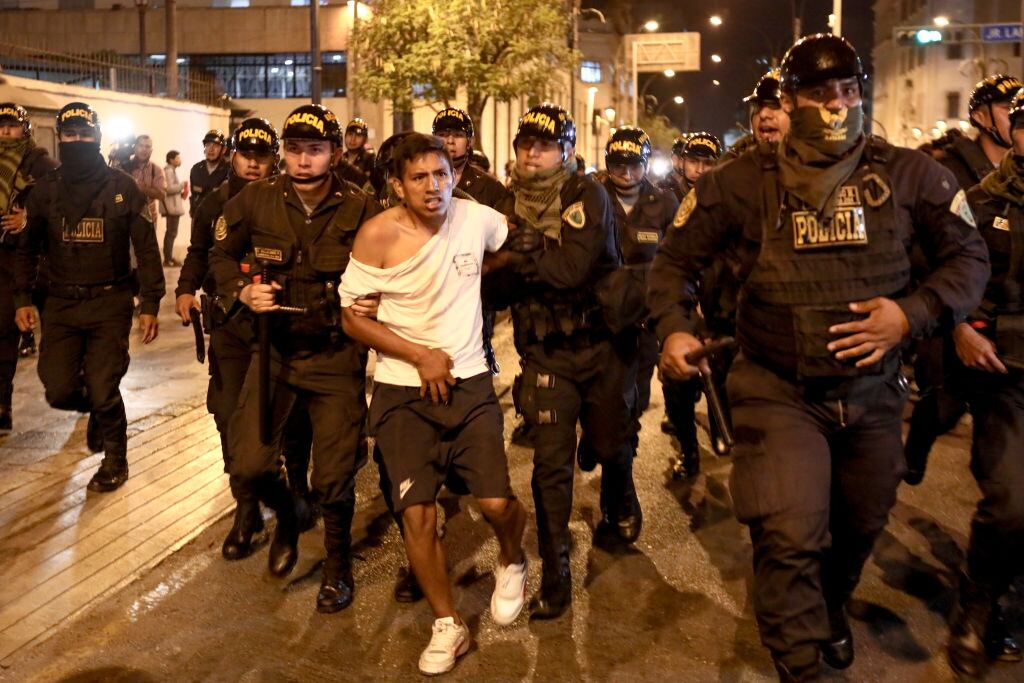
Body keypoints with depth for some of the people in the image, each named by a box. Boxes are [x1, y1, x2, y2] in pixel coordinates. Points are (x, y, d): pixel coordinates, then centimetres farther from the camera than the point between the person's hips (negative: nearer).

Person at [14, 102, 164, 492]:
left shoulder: (122, 188, -2)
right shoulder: (46, 190, 6)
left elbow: (146, 248, -2)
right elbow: (27, 248, 14)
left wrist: (150, 304, -6)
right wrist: (23, 299, 6)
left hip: (110, 302, -3)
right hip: (61, 303, 3)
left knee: (103, 390, -5)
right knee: (59, 391, -2)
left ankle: (115, 460, 19)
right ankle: (98, 407, 34)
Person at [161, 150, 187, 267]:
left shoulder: (172, 170, 20)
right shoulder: (169, 171, -12)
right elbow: (169, 188, -22)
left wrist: (182, 193, 7)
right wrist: (182, 185, -10)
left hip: (173, 206, 11)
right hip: (172, 207, -11)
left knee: (171, 232, 14)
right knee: (171, 232, -9)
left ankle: (169, 257, 21)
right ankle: (168, 259, -7)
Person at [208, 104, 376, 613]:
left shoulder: (360, 210, -11)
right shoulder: (256, 200, -5)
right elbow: (221, 254, 10)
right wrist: (242, 291, -8)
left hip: (336, 356, -2)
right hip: (275, 348, 2)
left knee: (334, 479, 4)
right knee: (248, 463, -3)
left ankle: (337, 564, 33)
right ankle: (288, 514, 34)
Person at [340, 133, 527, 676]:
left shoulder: (478, 218, -4)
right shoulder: (378, 235, -11)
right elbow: (351, 317, -6)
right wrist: (421, 357, -12)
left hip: (469, 383, 1)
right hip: (403, 390, -1)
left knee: (496, 502, -9)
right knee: (416, 514, -4)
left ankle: (511, 561, 29)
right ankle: (448, 625, 18)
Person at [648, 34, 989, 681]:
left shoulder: (910, 174, -3)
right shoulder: (742, 182, -7)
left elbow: (969, 256, 5)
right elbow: (677, 259, 3)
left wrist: (913, 313, -13)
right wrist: (674, 327, -14)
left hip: (873, 391, 3)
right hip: (779, 391, -3)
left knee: (861, 526, 22)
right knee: (789, 537, -12)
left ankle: (832, 609, 56)